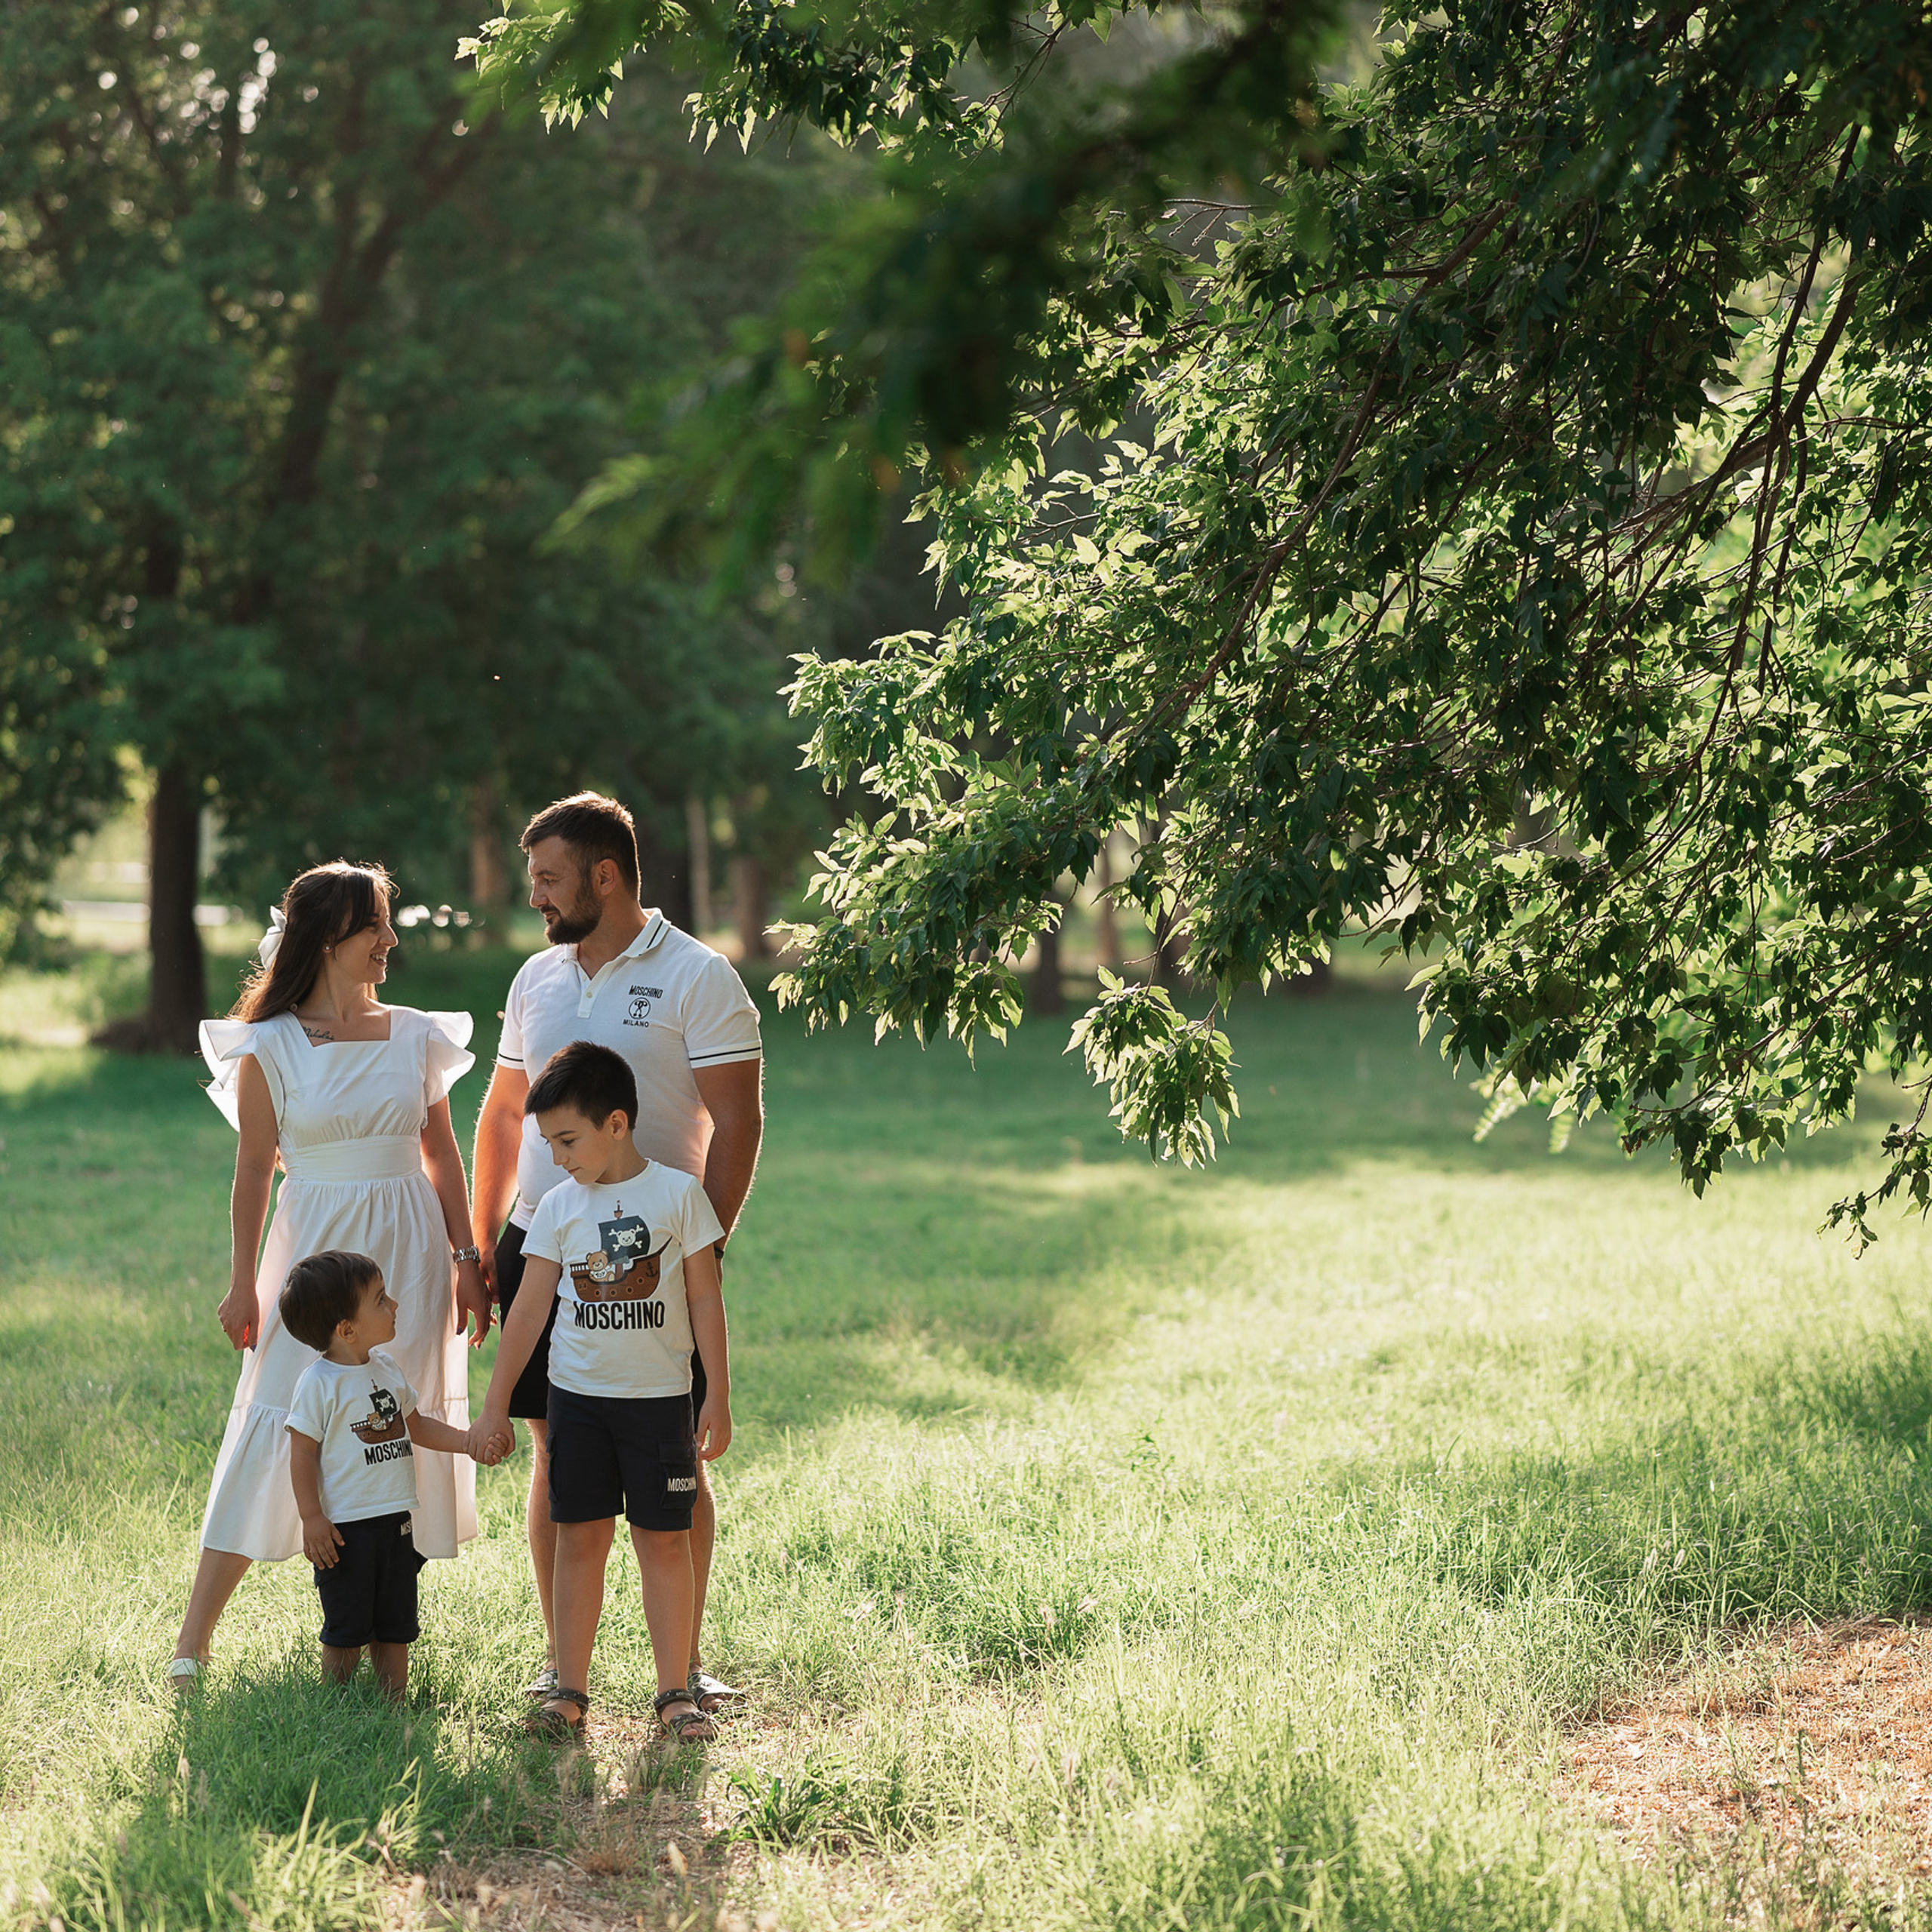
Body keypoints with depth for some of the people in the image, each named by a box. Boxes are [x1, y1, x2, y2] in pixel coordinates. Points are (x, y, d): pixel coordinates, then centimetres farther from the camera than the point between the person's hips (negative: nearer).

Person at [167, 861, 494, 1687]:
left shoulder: (416, 1036, 5)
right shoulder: (271, 1048, -3)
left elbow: (442, 1155, 10)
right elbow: (254, 1167, 0)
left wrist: (466, 1260, 6)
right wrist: (243, 1281, -1)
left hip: (408, 1251, 3)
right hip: (317, 1242, -3)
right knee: (276, 1422, -8)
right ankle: (193, 1641, -7)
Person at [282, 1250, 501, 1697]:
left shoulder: (387, 1371, 9)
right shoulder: (319, 1384, -14)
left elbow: (415, 1426, 22)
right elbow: (303, 1452, -12)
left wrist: (468, 1442, 10)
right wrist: (312, 1519, -16)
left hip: (395, 1524, 7)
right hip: (346, 1528, -7)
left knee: (396, 1628, 12)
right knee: (346, 1631, 1)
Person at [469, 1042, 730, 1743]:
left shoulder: (678, 1194, -4)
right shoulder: (558, 1207, 3)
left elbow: (706, 1301, -1)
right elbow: (529, 1310, 6)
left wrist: (718, 1399, -3)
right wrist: (495, 1408, 5)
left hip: (659, 1397, -2)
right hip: (577, 1396, 2)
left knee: (664, 1541, 1)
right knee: (581, 1538, 2)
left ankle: (675, 1692, 7)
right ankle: (570, 1689, 8)